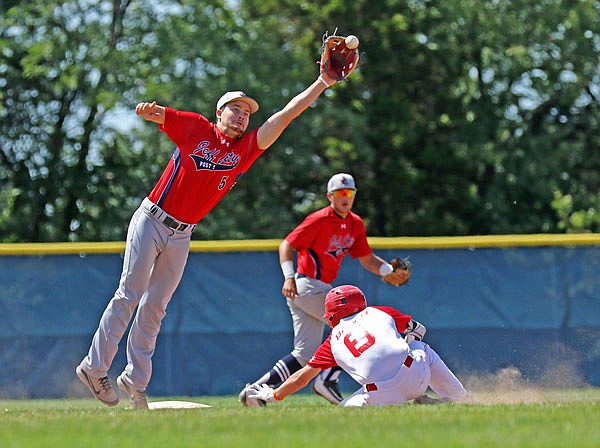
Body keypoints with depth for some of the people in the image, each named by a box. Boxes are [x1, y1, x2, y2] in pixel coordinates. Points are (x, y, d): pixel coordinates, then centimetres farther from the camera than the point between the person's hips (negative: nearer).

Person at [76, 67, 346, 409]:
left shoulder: (246, 149, 4)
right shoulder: (195, 128, -3)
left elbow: (287, 114, -1)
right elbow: (151, 112, -10)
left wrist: (324, 82, -7)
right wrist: (146, 109, -36)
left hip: (181, 236, 4)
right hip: (151, 222, -4)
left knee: (155, 307, 8)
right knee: (129, 296, -6)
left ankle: (135, 381, 13)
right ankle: (95, 367, 0)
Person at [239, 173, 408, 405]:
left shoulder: (356, 224, 11)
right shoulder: (319, 220, -13)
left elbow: (367, 259, 14)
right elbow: (286, 245, -14)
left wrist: (389, 270, -5)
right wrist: (289, 277, -29)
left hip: (320, 289, 9)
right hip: (306, 287, -9)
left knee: (305, 355, 8)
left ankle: (255, 389, 6)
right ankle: (328, 380, -8)